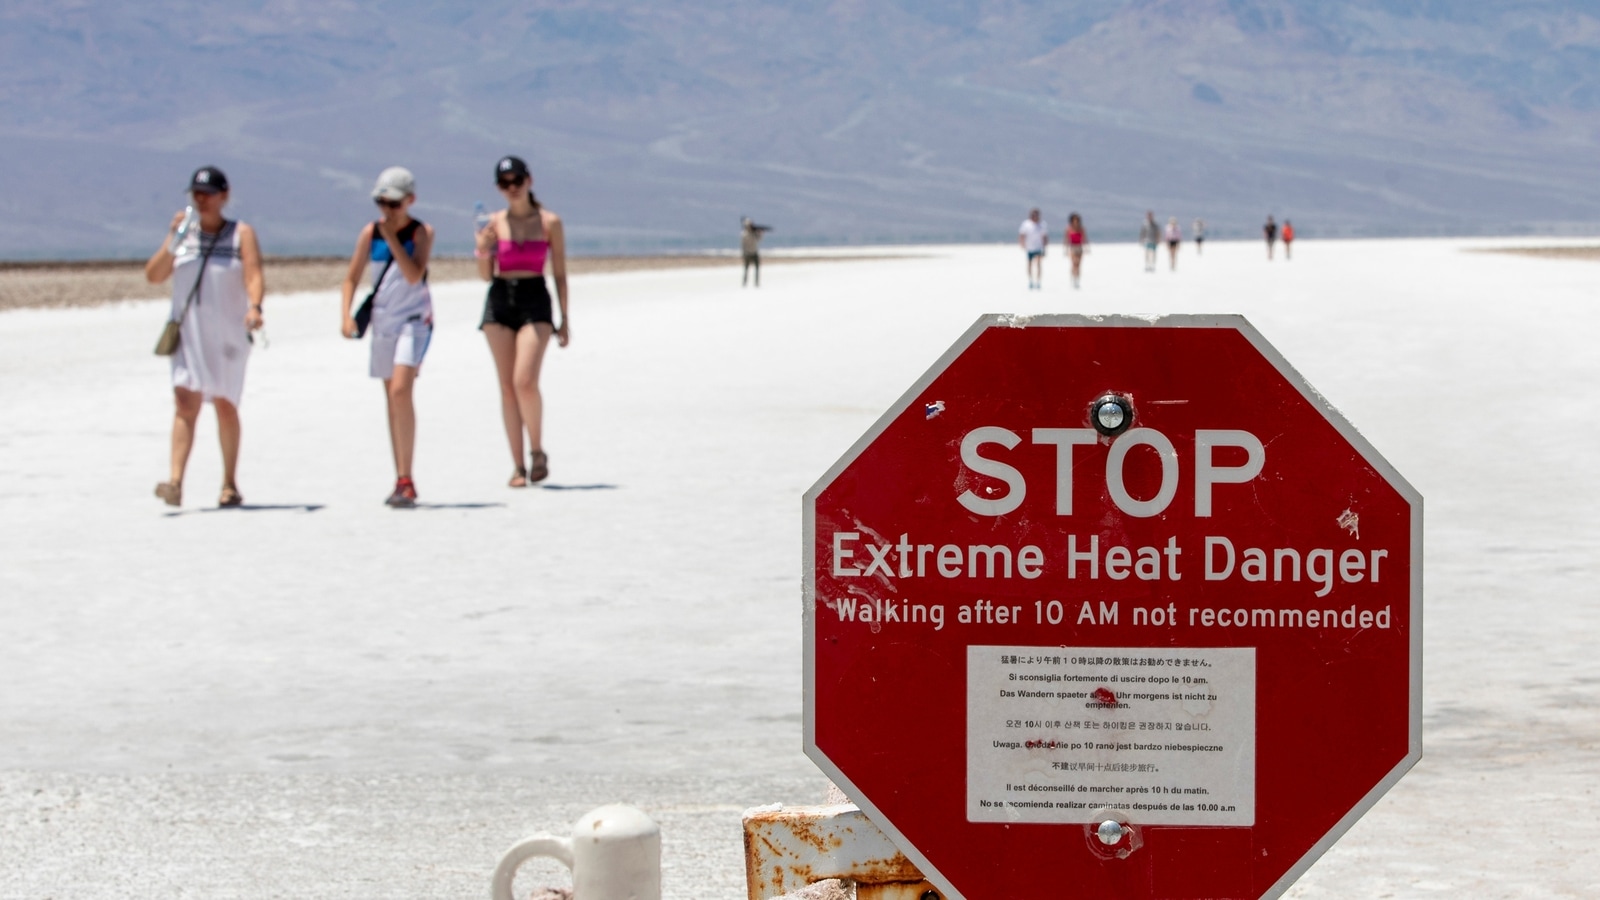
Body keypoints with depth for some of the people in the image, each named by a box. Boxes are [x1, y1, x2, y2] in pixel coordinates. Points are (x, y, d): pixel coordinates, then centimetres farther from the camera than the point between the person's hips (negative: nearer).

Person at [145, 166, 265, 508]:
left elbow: (254, 276, -9)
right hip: (188, 332, 1)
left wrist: (254, 306, -28)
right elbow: (154, 275, 2)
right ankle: (176, 482, -23)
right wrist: (172, 238, -10)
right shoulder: (184, 234, 10)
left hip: (228, 334, -1)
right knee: (185, 403, -13)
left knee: (225, 405, 7)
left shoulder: (241, 234, 3)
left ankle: (230, 484, 18)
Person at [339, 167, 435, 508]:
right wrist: (346, 314, -9)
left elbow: (414, 276, -19)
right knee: (392, 399, 9)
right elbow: (351, 278, 5)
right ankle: (402, 482, 17)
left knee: (401, 391, -21)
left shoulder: (422, 232, -7)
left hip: (414, 319, -5)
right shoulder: (370, 232, 2)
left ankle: (405, 480, -20)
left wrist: (392, 237, -20)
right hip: (383, 322, 5)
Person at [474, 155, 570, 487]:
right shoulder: (494, 223, 7)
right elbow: (486, 275, 11)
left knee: (525, 381, -18)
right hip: (499, 301, 3)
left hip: (535, 301, -3)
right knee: (507, 386, 3)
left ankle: (537, 452, 2)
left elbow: (560, 273, 6)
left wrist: (565, 318, 3)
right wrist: (483, 251, -9)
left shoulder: (550, 223, 2)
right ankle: (518, 465, 8)